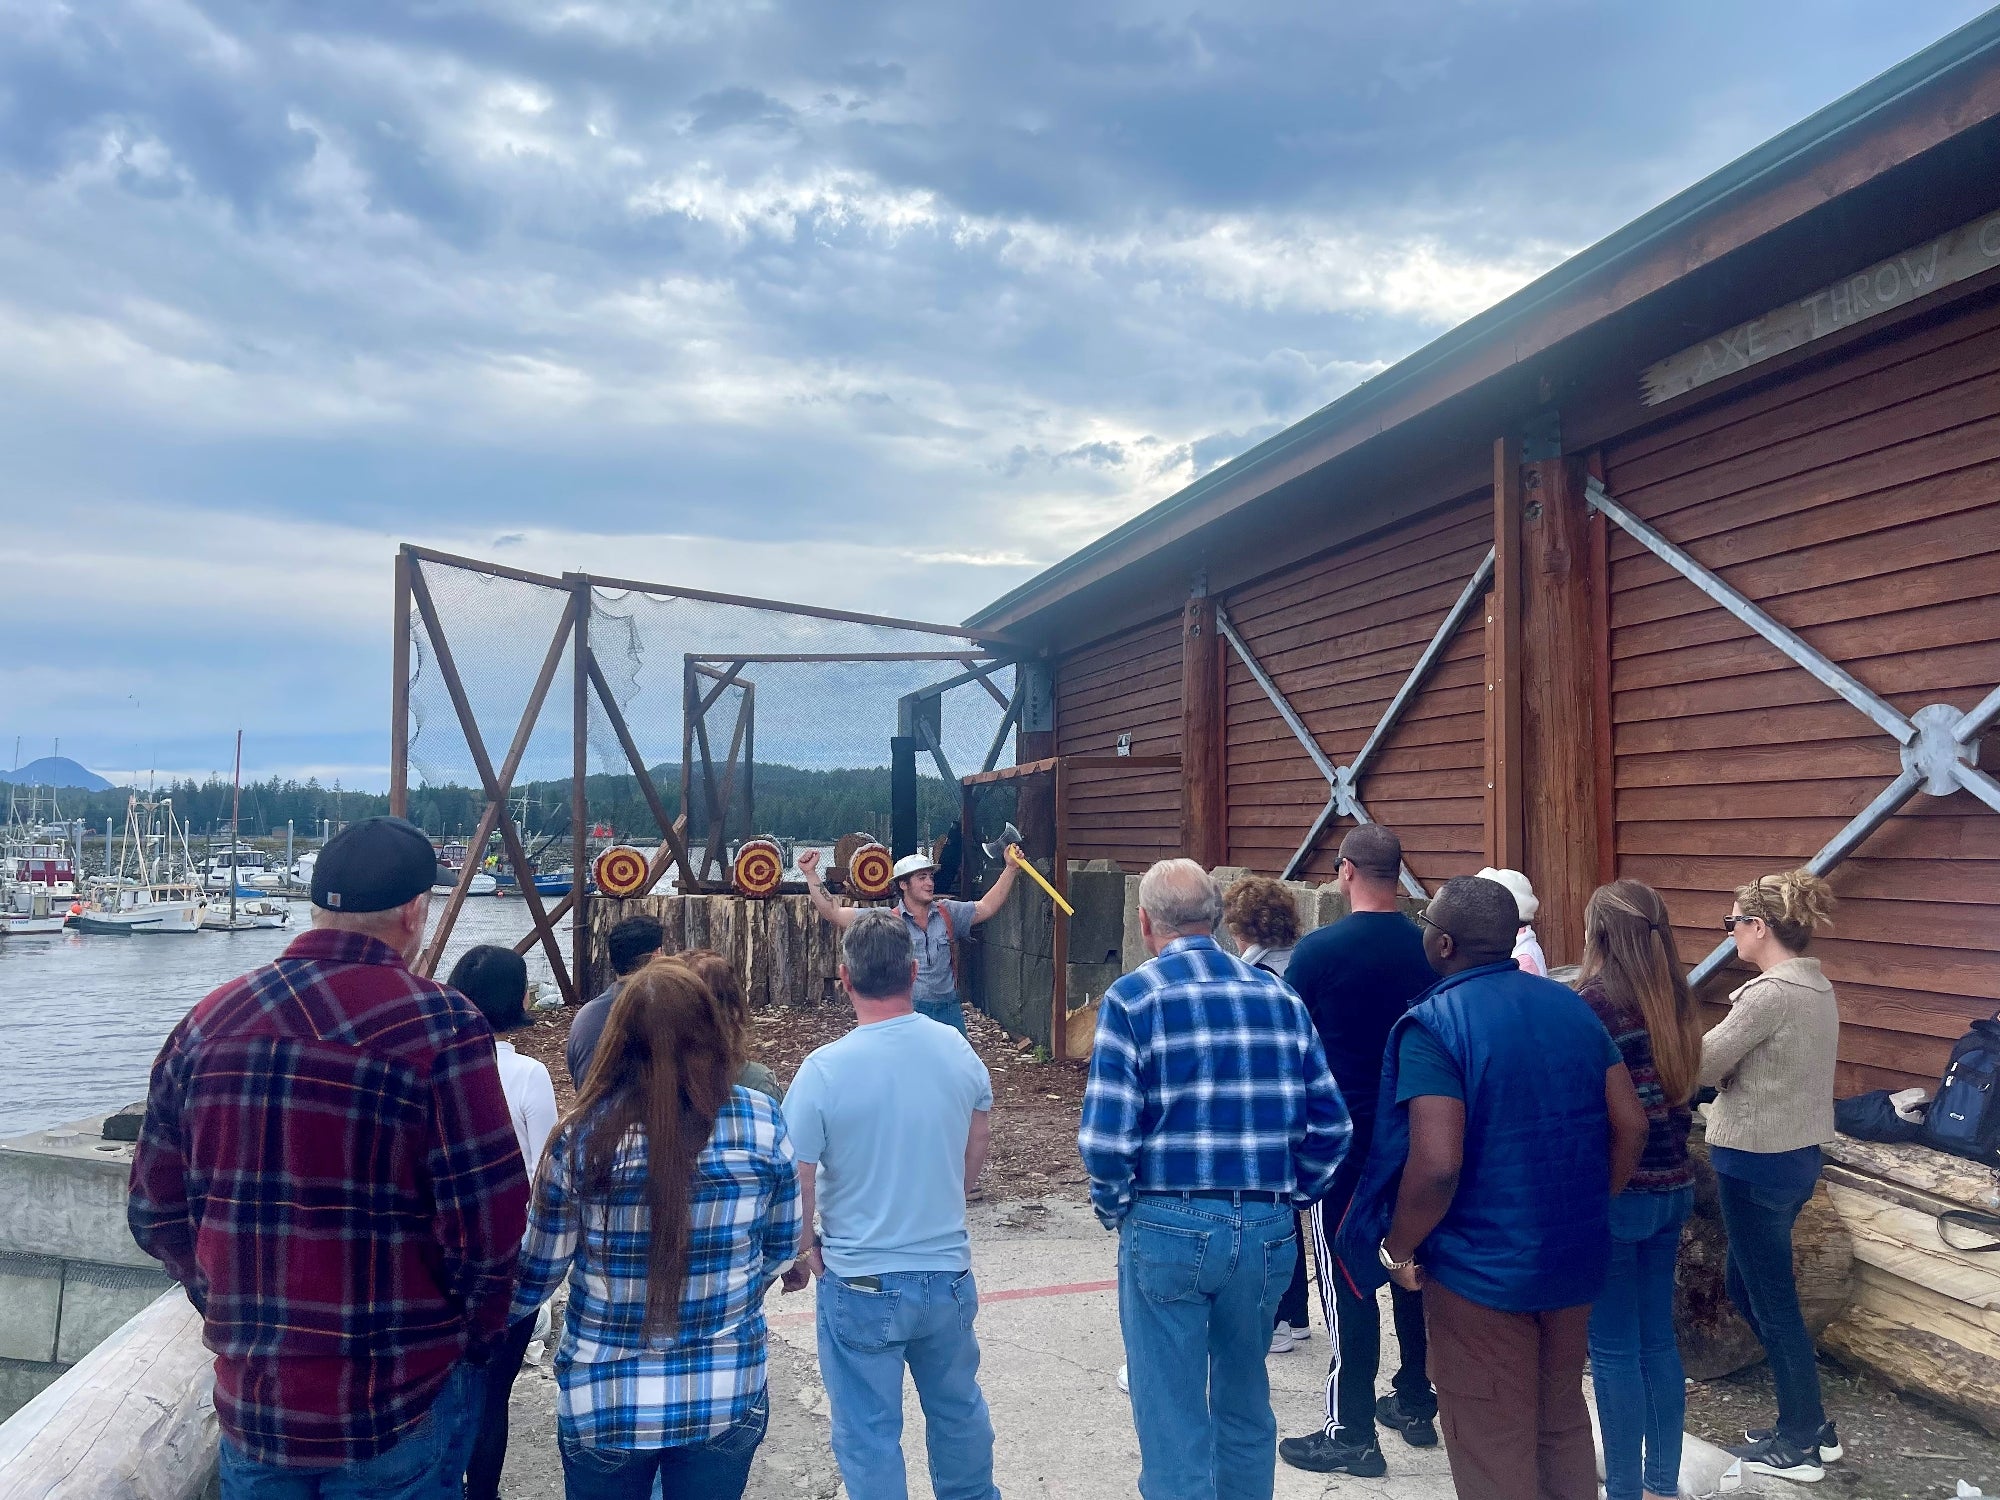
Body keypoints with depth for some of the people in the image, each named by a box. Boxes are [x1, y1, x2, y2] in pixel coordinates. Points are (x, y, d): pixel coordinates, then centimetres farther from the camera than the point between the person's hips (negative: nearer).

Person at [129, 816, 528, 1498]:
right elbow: (489, 1226, -19)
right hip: (398, 1415, -4)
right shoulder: (440, 1024, -17)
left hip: (247, 1399, 4)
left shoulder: (207, 1020, -1)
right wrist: (477, 1338, -1)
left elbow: (154, 1212, 5)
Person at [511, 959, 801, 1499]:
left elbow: (539, 1267, -4)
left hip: (605, 1402, 0)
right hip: (729, 1398, 1)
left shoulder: (582, 1136, -15)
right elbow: (781, 1247, 2)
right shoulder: (761, 1121, -11)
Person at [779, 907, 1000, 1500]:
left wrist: (798, 1257, 2)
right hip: (949, 1275, 4)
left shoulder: (823, 1070, -21)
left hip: (863, 1288, -4)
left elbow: (796, 1185, -17)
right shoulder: (957, 1049, -8)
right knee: (958, 1409, 26)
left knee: (870, 1434, 14)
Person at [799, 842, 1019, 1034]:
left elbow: (987, 907, 13)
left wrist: (1010, 868, 7)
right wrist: (810, 874, -11)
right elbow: (833, 913, -5)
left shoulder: (948, 914, 7)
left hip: (948, 1012, 3)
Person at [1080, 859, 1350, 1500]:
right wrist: (1291, 1198, 15)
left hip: (1168, 1229, -4)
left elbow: (1107, 1135, -14)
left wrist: (1114, 1209, 3)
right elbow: (1330, 1124, 3)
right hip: (1268, 1231, 4)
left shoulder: (1133, 997, -8)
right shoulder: (1280, 995, 5)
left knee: (1172, 1416, 8)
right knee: (1246, 1405, 22)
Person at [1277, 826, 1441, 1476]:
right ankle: (1416, 1404, 30)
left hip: (1342, 1136, -5)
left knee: (1347, 1281, 2)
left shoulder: (1320, 949, -14)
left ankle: (1351, 1433, 8)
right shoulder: (1429, 948, -1)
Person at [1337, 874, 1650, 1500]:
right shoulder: (1572, 1006, 2)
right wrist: (1589, 1209, 16)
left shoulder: (1433, 1024, -19)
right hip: (1576, 1260, 7)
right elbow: (1630, 1125, 5)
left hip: (1483, 1268, -6)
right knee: (1564, 1421, 23)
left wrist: (1399, 1249, -11)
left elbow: (1436, 1164, -27)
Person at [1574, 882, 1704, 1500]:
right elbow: (1678, 1098, 12)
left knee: (1614, 1349, 4)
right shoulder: (1676, 1003, 4)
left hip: (1616, 1193, -7)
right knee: (1659, 1338, 17)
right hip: (1673, 1187, 7)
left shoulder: (1594, 1003, -18)